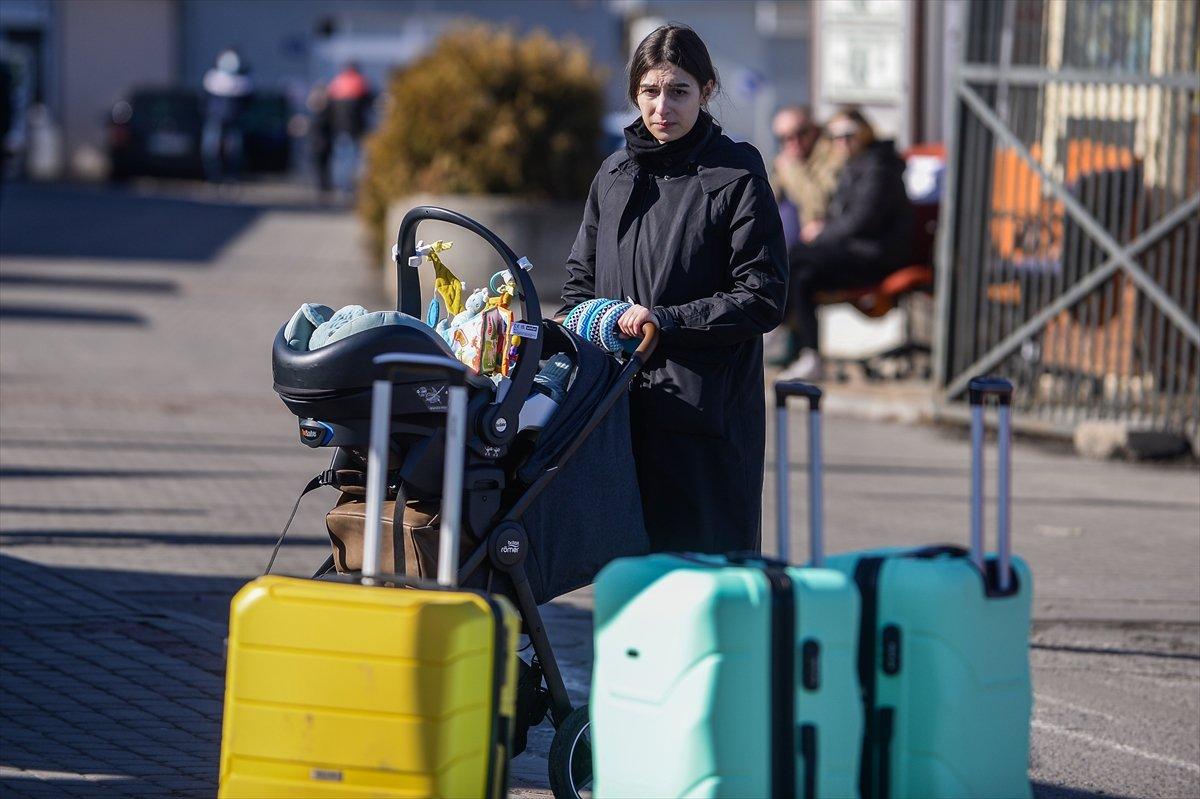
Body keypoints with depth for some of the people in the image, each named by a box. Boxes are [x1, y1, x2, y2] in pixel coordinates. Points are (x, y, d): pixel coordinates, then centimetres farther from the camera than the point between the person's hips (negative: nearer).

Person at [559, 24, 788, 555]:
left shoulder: (736, 178, -4)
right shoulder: (615, 173, 14)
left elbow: (763, 300, -8)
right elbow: (581, 276, 24)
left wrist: (665, 319, -14)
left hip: (706, 406, -6)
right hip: (621, 403, 6)